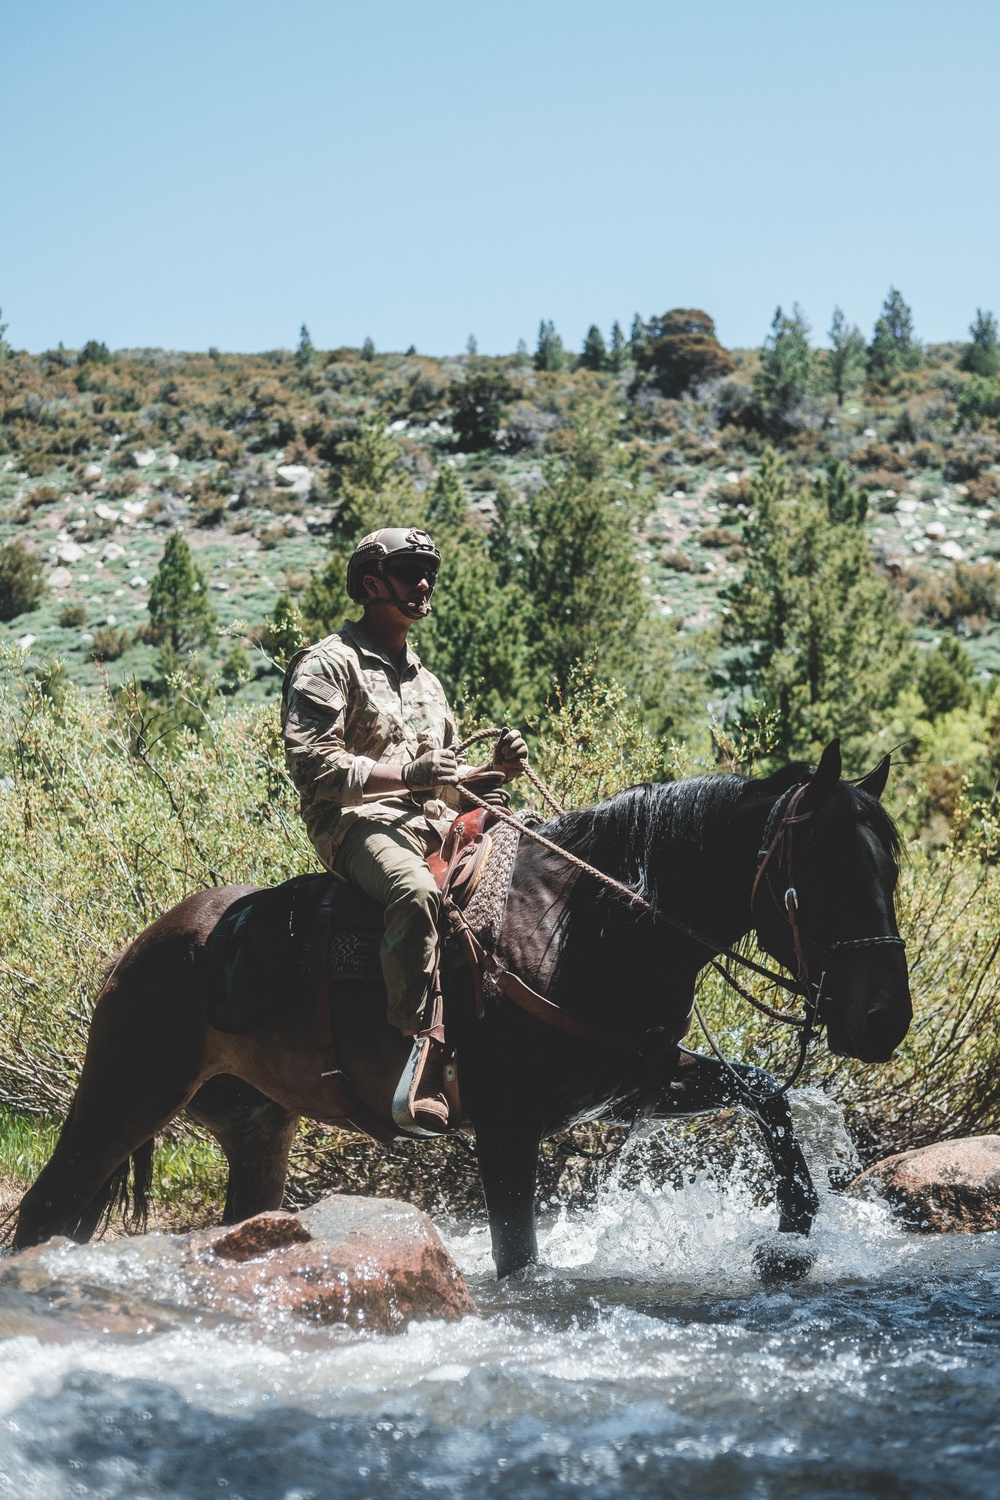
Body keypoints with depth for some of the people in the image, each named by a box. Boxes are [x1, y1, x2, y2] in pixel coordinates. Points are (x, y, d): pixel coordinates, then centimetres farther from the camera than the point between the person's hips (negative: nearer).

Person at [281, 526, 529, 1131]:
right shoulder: (328, 665, 2)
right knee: (416, 891, -40)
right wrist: (406, 775, -21)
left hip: (433, 826, 8)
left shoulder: (426, 680, 28)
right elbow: (312, 765, -11)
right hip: (359, 824, -8)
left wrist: (495, 772, 9)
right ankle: (422, 1060, -46)